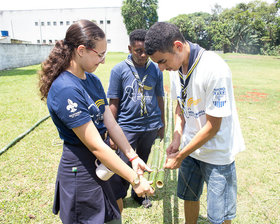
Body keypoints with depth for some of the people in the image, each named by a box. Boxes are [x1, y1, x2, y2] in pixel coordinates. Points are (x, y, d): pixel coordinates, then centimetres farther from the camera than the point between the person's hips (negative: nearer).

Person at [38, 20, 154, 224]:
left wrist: (133, 157, -4)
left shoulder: (93, 81, 3)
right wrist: (135, 179, -20)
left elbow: (111, 124, 3)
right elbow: (96, 146, -25)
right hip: (80, 171, -8)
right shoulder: (65, 90, -25)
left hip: (101, 166, 8)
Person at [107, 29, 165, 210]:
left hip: (151, 127, 3)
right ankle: (118, 200, 29)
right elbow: (113, 103, -4)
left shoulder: (156, 70, 1)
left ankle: (139, 193, 42)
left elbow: (159, 99, 10)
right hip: (127, 127, -2)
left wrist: (162, 125, 14)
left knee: (143, 164, 19)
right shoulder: (119, 70, -6)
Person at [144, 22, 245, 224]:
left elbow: (212, 126, -22)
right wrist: (177, 139, -3)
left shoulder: (215, 69, -27)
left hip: (218, 152, -6)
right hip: (190, 147, 6)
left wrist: (180, 156, -14)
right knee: (189, 197, 22)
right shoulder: (176, 67, -4)